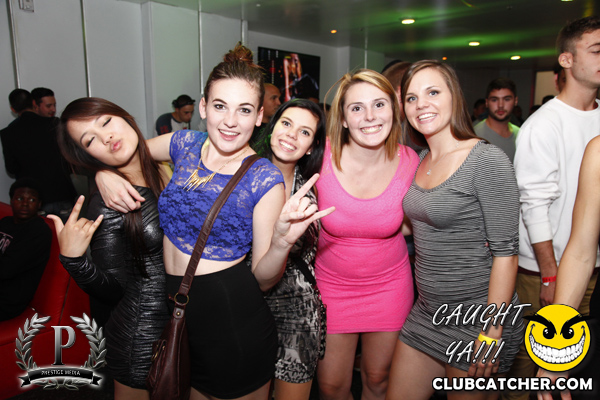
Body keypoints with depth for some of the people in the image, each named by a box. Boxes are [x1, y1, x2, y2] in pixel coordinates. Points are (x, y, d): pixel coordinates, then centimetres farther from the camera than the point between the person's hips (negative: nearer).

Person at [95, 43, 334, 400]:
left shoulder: (265, 179, -14)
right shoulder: (186, 145, -3)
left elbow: (263, 279, -12)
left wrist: (282, 242, -32)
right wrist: (105, 174, -6)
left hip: (235, 325, -4)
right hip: (176, 317, 4)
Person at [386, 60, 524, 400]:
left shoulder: (488, 160, -15)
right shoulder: (421, 161, 6)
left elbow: (505, 251, -17)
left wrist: (492, 334, -17)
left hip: (476, 317, -7)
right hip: (427, 312, 7)